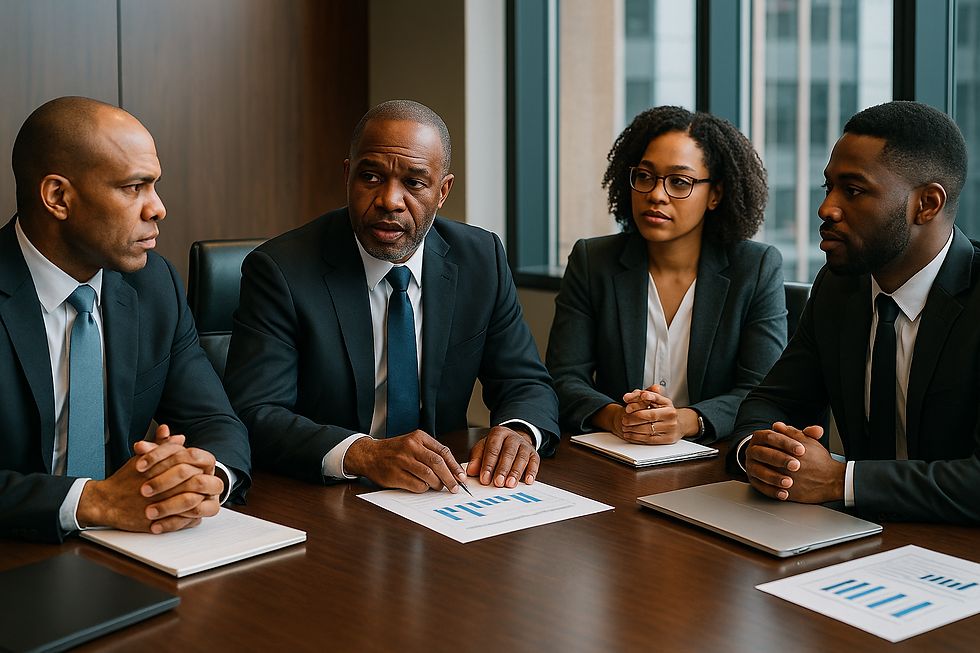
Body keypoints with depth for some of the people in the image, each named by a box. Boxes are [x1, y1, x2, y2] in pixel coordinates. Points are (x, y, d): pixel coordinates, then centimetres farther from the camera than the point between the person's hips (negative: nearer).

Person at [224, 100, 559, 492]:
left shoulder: (481, 259, 2)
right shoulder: (280, 270, -10)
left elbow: (527, 385, 7)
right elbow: (252, 415, -18)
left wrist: (519, 431, -17)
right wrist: (362, 454, -34)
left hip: (441, 500, 4)